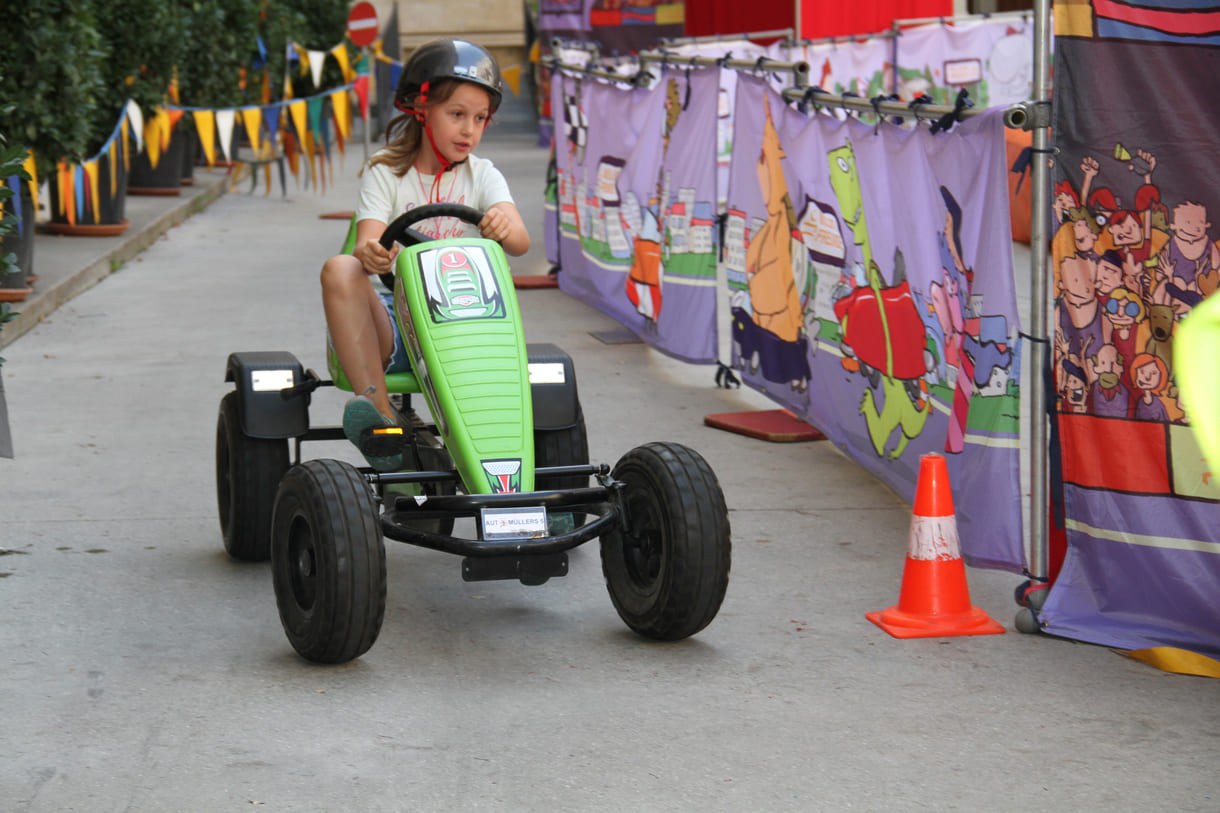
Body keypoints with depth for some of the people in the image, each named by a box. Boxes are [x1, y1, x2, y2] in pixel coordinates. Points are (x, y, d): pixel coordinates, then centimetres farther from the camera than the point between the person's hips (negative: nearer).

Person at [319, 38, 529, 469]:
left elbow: (521, 242, -10)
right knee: (340, 270, -29)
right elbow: (368, 245, -10)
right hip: (388, 324, 0)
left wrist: (504, 228, -36)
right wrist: (371, 254, -37)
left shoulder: (481, 175, 9)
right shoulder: (386, 172, 7)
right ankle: (377, 408, -39)